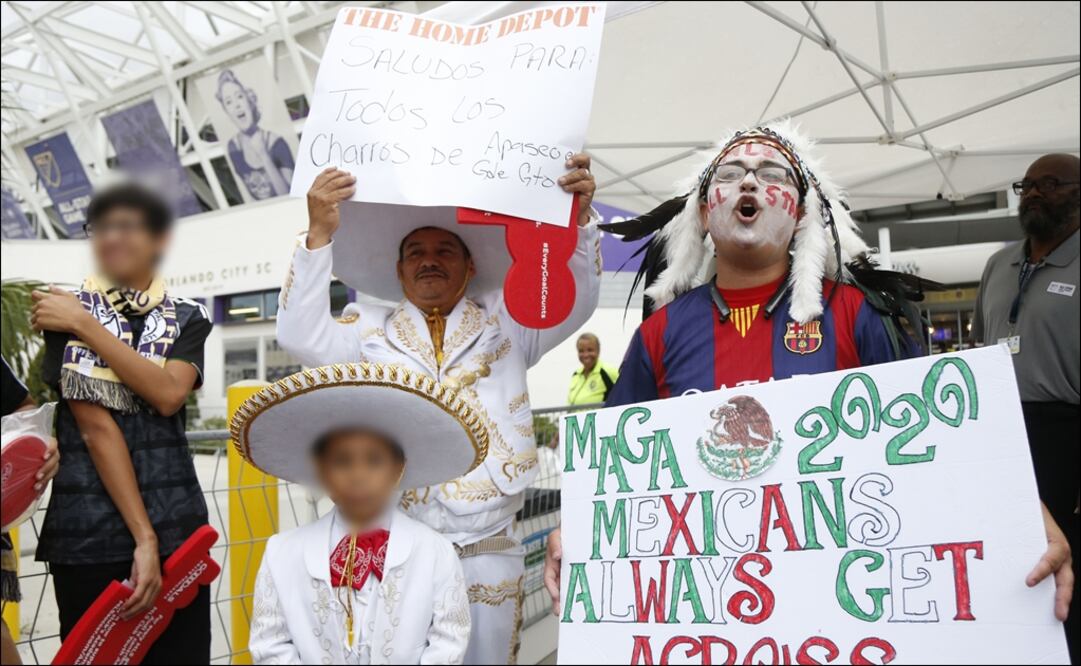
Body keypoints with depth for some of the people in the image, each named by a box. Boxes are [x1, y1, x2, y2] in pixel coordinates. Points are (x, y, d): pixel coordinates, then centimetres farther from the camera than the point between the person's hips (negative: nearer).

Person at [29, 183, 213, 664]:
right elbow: (95, 427, -8)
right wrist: (143, 537, -14)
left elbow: (168, 395, -12)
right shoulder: (60, 311, 3)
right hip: (86, 531, -1)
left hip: (176, 527, 1)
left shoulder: (188, 319, 8)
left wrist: (85, 326, -11)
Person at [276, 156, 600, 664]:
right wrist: (319, 236, -11)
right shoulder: (370, 330, 11)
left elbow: (574, 302, 2)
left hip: (488, 551, 1)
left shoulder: (504, 323, 13)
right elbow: (302, 337, -3)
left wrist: (578, 218, -14)